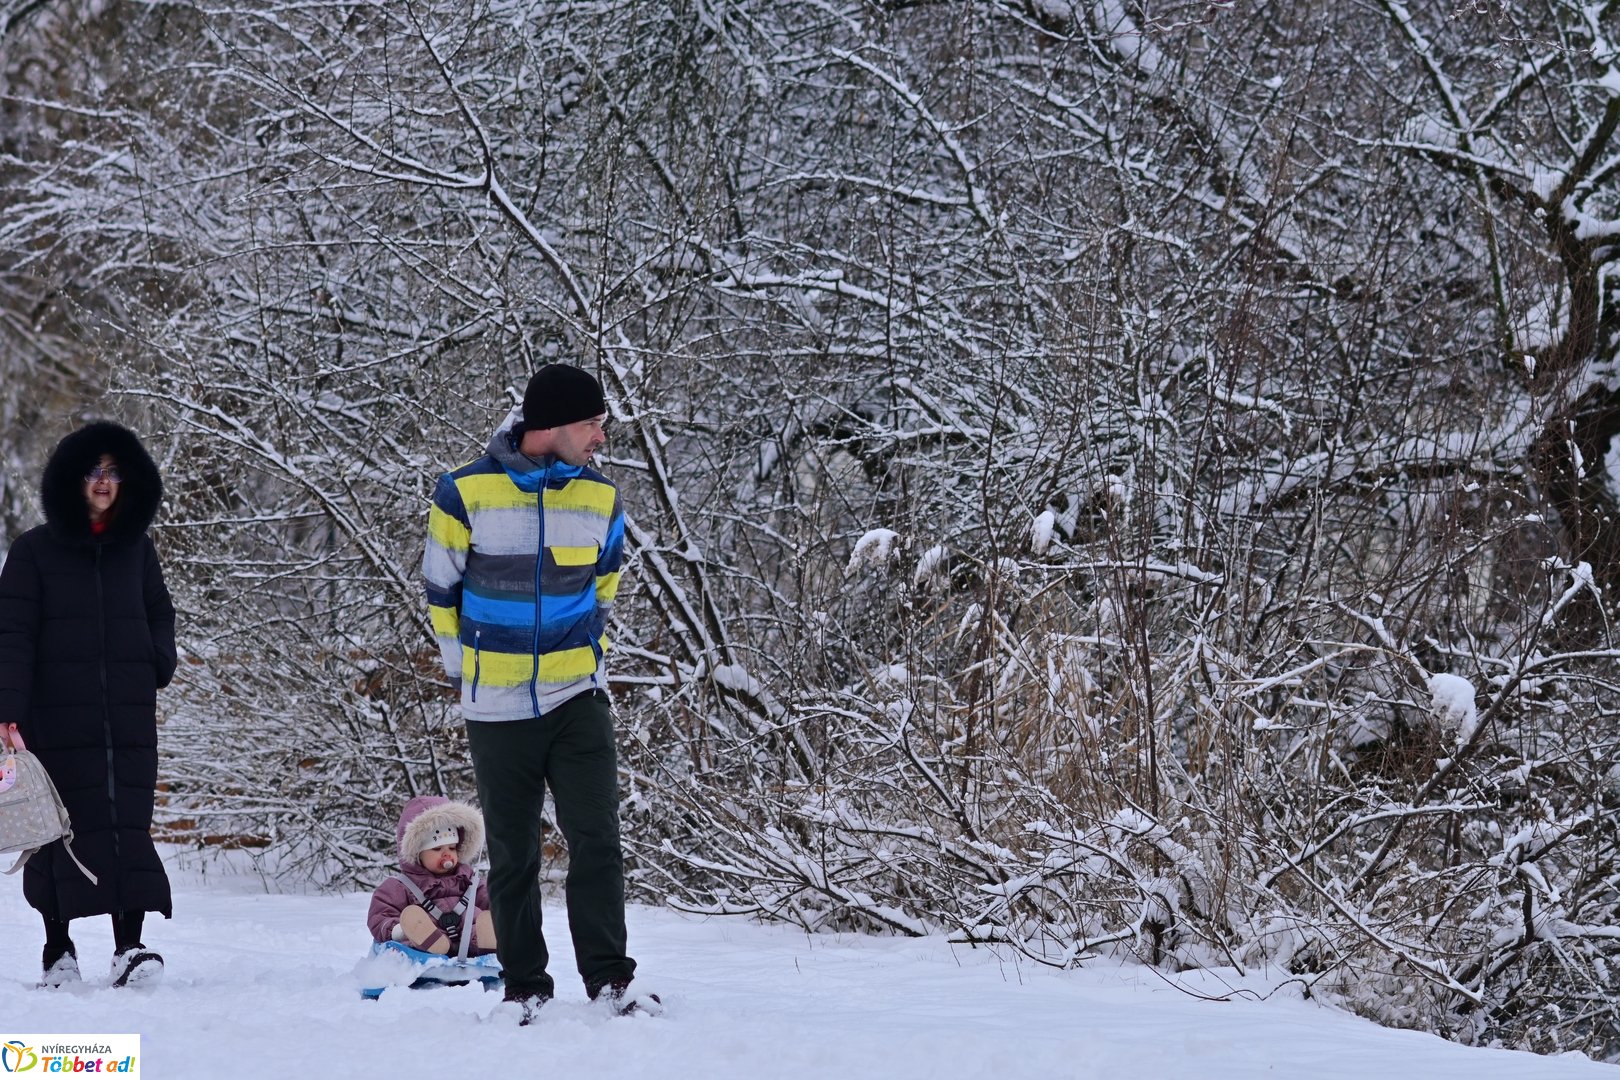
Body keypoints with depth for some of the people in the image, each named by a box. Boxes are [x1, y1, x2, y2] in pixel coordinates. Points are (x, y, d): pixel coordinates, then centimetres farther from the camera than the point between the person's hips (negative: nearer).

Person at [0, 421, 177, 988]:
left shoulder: (136, 548, 12)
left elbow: (160, 613, 24)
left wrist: (159, 663, 5)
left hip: (129, 713, 2)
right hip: (58, 713, -2)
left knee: (129, 823, -8)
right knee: (59, 826, 1)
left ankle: (129, 947, -13)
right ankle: (58, 949, 10)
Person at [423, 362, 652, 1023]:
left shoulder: (601, 499, 2)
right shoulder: (466, 493, -8)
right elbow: (441, 590, 4)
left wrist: (585, 659, 9)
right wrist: (467, 669, 6)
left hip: (578, 699, 2)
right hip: (496, 709, -2)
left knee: (596, 841, -7)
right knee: (512, 856, 6)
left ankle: (609, 980, -2)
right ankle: (524, 988, 15)